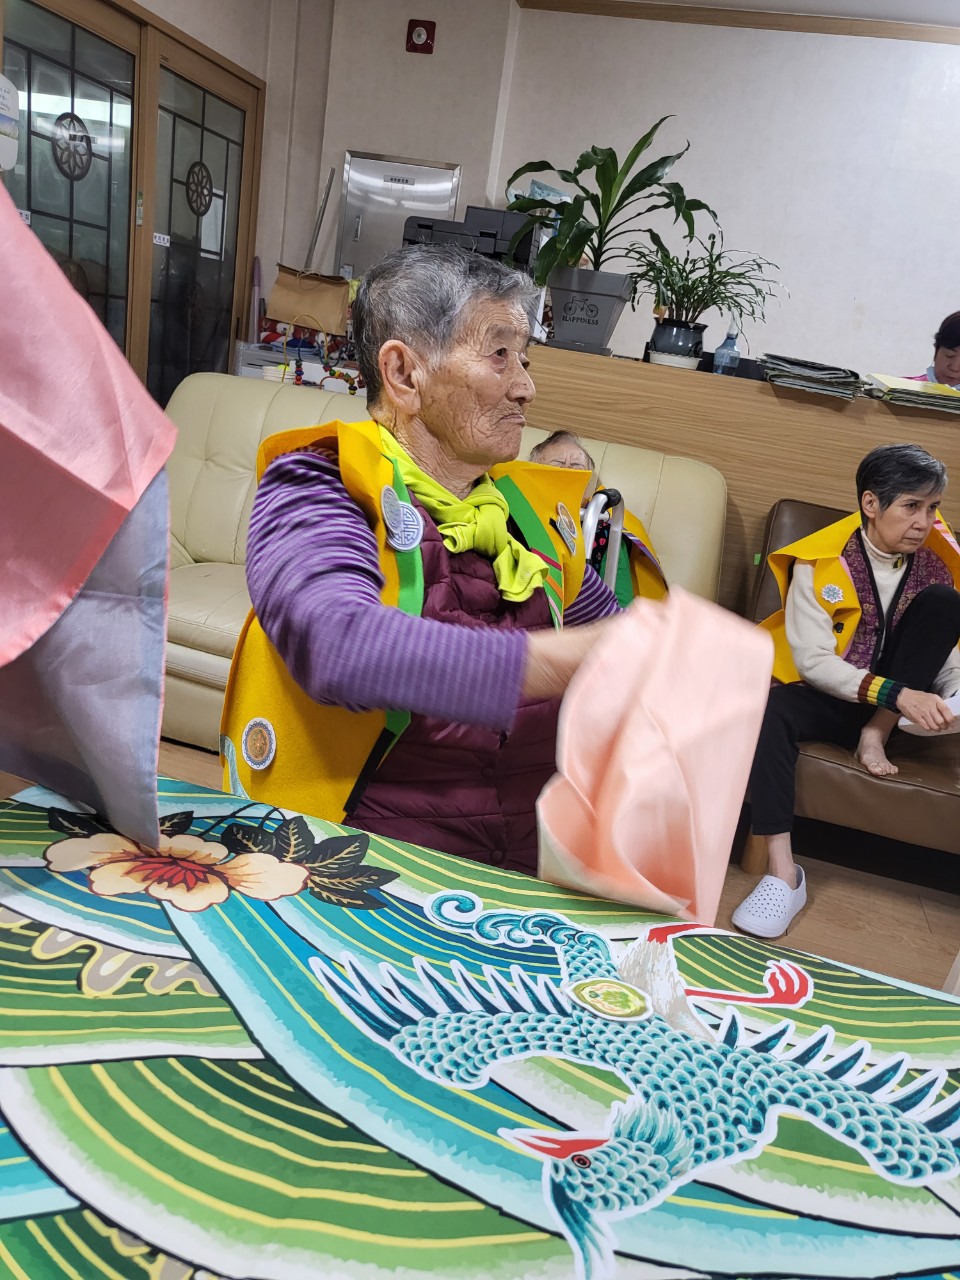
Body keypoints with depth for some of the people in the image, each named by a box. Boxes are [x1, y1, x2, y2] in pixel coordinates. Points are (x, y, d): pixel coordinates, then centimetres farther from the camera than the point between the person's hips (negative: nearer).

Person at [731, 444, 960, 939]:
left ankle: (875, 736, -14)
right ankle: (783, 874, -38)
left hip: (895, 704, 3)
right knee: (765, 709, -37)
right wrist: (895, 694, -30)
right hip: (827, 697, -3)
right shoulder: (821, 561, -12)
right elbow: (812, 661, -18)